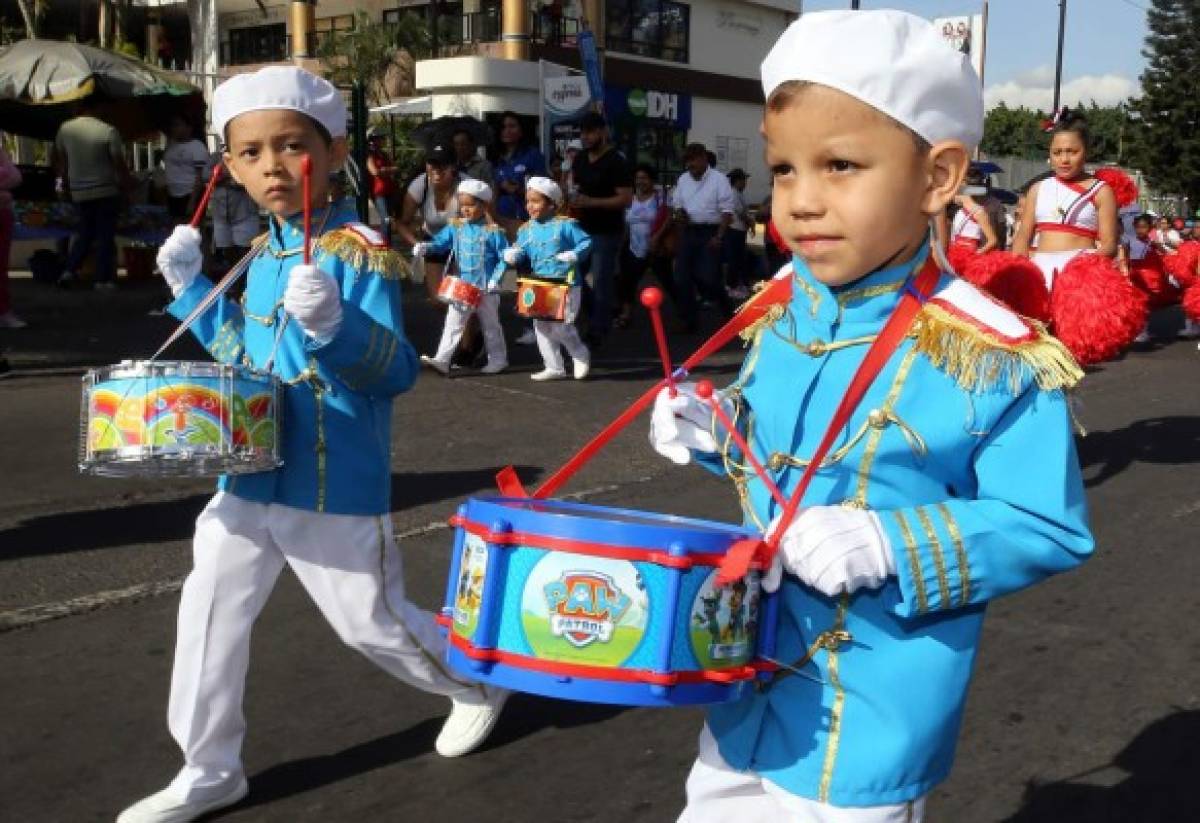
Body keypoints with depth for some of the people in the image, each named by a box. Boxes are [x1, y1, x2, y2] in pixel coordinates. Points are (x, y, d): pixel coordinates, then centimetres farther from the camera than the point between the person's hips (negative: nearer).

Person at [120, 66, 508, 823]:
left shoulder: (361, 251, -16)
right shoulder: (264, 252, 9)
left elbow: (397, 370, -22)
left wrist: (335, 325, -40)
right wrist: (190, 288, 12)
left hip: (334, 483, -7)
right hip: (252, 476, 7)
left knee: (374, 622, 9)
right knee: (208, 613, 10)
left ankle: (479, 684, 38)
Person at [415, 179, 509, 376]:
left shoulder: (494, 231, -11)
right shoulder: (455, 227, 3)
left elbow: (505, 258, -10)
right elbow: (440, 241, -1)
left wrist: (495, 280, -16)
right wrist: (425, 246, -21)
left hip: (486, 289, -4)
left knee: (491, 325, 11)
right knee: (453, 323, -1)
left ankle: (498, 359, 26)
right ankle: (442, 360, -2)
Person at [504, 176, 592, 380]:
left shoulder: (565, 225, -10)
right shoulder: (526, 229, 6)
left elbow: (586, 242, -8)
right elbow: (520, 252, 9)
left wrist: (573, 255, -23)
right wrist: (512, 254, -12)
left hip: (565, 284, -6)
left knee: (560, 326, -8)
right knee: (541, 326, 7)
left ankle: (580, 355, 20)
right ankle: (554, 367, 19)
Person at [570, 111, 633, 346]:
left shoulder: (616, 162, -14)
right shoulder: (579, 159, 9)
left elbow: (625, 198, -18)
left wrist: (591, 202, -24)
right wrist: (572, 198, -1)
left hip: (606, 233, -8)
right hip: (582, 229, 8)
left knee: (601, 282, -4)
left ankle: (597, 332, 6)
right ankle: (601, 316, 28)